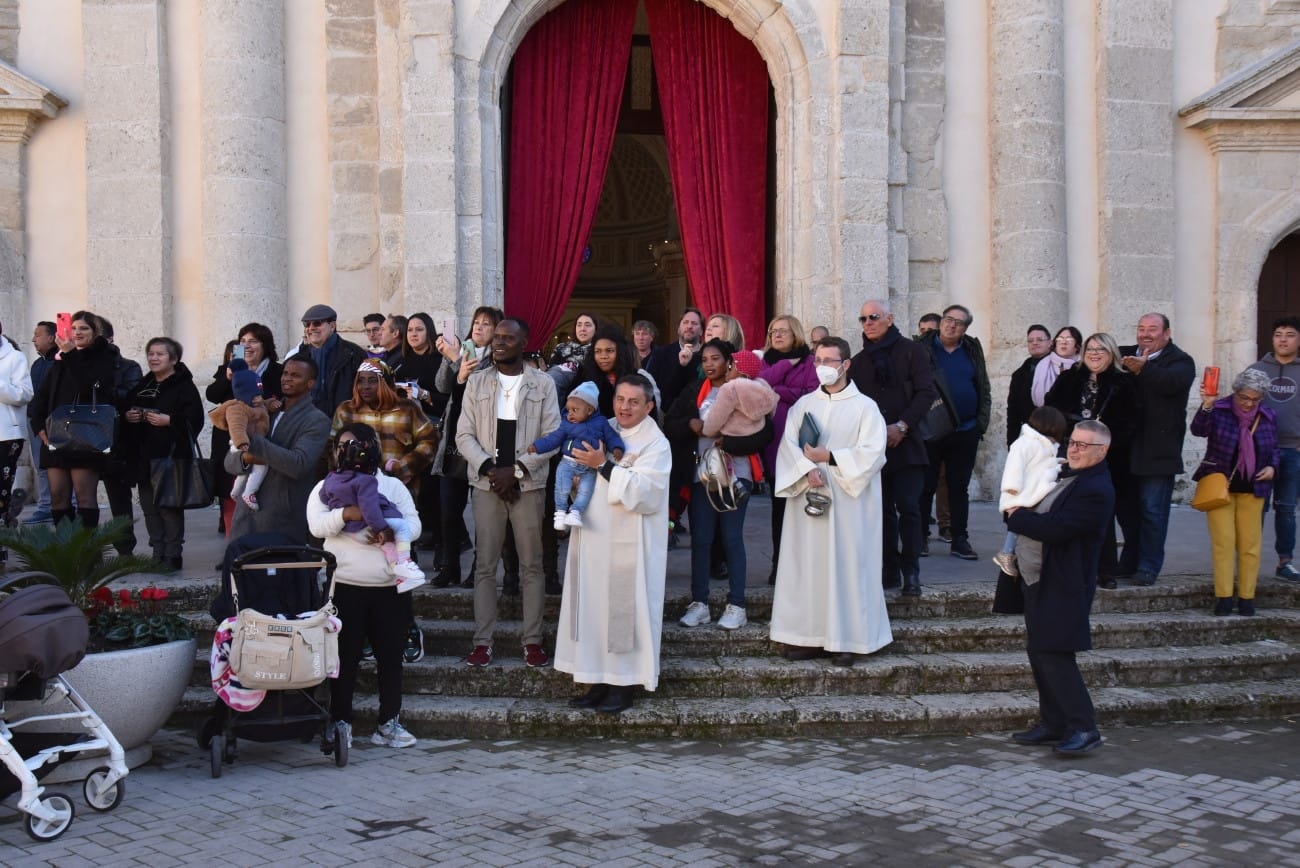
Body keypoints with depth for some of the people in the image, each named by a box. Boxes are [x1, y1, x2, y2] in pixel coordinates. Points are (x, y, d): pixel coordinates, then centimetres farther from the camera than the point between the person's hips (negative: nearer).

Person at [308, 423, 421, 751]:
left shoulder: (393, 486, 14)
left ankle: (389, 722, 12)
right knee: (345, 655, 0)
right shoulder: (326, 487, 9)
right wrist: (345, 514, -25)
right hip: (345, 585, -2)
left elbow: (414, 524, 4)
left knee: (391, 655, 3)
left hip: (389, 586, 2)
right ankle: (340, 721, 9)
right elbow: (316, 524, -7)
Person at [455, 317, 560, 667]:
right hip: (487, 484, 1)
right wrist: (489, 469, -11)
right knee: (485, 565, 3)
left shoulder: (543, 384, 2)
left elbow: (552, 436, -3)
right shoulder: (477, 383, 7)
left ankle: (533, 640, 10)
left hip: (528, 484, -1)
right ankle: (482, 641, 8)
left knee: (531, 565, 4)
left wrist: (516, 470, -12)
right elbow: (464, 434, 3)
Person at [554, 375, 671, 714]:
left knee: (624, 613, -2)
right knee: (595, 610, 8)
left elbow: (644, 492, -19)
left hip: (628, 547, -6)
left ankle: (624, 686, 8)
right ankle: (599, 683, 17)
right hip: (594, 541, 6)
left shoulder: (655, 444, -7)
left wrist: (603, 465, -20)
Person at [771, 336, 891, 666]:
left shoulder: (864, 407, 0)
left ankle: (847, 639, 5)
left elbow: (872, 452, -10)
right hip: (809, 497, 4)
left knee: (847, 564, -2)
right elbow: (788, 445, 1)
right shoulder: (803, 404, 11)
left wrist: (827, 457, -11)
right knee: (808, 564, 3)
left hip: (849, 500, -3)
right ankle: (810, 636, 9)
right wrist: (807, 470, -17)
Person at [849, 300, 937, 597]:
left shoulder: (911, 351, 2)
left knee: (908, 508, -8)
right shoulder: (858, 361, 14)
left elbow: (926, 392, -5)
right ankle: (889, 570, 12)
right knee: (883, 510, 5)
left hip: (906, 444, -3)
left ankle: (910, 573, -3)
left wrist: (902, 426, -14)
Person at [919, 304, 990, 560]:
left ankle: (959, 540, 15)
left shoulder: (973, 350, 10)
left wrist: (981, 422, 2)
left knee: (959, 487, 9)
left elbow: (984, 390, 11)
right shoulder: (923, 349, -1)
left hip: (965, 432, 3)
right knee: (926, 486, 3)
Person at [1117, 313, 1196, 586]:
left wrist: (1143, 369, -38)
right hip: (1127, 448, 5)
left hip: (1158, 449, -5)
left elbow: (1172, 382, -24)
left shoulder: (1180, 361, -4)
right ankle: (1130, 562, 24)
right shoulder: (1126, 355, 13)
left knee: (1152, 509, -2)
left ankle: (1148, 566, 6)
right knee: (1127, 507, 13)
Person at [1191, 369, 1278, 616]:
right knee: (1223, 541, -5)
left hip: (1252, 488, 3)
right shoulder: (1219, 410, -8)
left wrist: (1272, 467, -3)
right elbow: (1198, 430, -24)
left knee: (1250, 544, 4)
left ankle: (1247, 597, 11)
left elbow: (1273, 449, 16)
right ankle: (1223, 596, -1)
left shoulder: (1268, 416, 4)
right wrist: (1206, 406, -39)